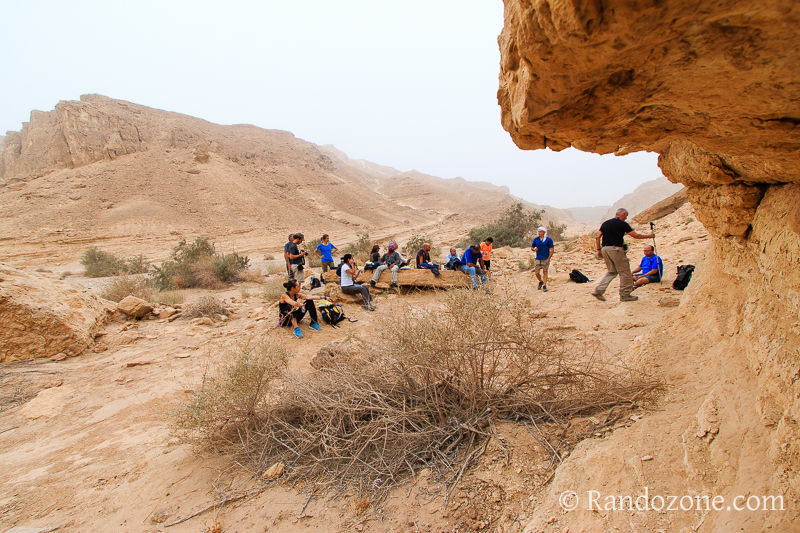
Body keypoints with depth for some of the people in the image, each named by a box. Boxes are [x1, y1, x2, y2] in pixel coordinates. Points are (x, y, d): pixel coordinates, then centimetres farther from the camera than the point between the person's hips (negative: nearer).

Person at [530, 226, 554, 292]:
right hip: (538, 259, 3)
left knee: (545, 272, 1)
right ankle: (541, 282, 28)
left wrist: (548, 259, -10)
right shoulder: (535, 239, 5)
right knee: (536, 272, 1)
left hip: (545, 259, -3)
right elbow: (531, 248, 13)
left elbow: (552, 249, -3)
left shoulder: (549, 239, -4)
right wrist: (534, 249, -12)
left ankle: (544, 286, 9)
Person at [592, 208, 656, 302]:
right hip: (616, 249, -7)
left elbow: (597, 237, 8)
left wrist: (599, 250, 12)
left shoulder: (605, 223, 14)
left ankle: (598, 290, 5)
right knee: (625, 272, 5)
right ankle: (625, 295, 9)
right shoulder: (622, 224, -4)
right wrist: (649, 236, 11)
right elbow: (635, 235, -3)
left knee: (612, 271, 16)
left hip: (605, 249, 7)